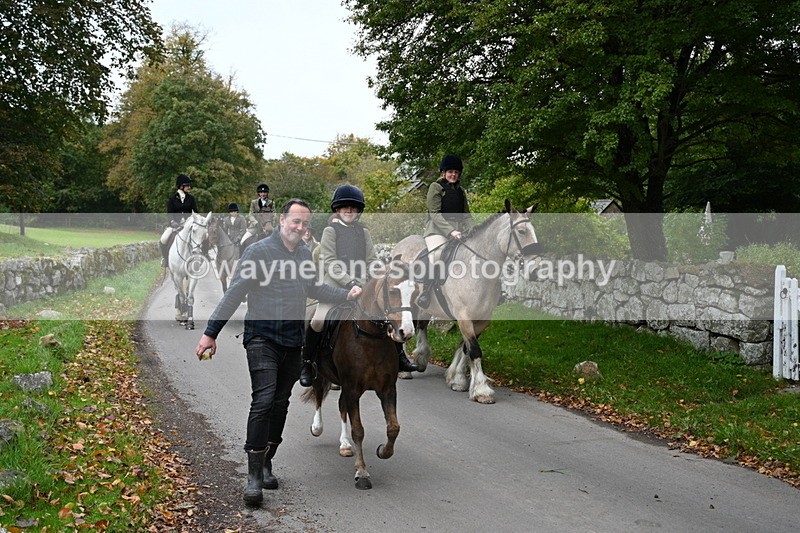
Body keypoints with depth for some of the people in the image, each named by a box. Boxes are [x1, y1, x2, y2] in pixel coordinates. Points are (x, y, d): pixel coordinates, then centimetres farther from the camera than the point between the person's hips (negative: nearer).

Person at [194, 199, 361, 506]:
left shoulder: (305, 255, 9)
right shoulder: (259, 251, -10)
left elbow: (316, 289, 24)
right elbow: (234, 294, -11)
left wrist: (347, 295, 8)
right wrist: (211, 333, -13)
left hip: (293, 341, 6)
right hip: (262, 337, -6)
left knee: (281, 403, 11)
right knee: (264, 400, -17)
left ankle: (266, 464, 24)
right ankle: (254, 475, -14)